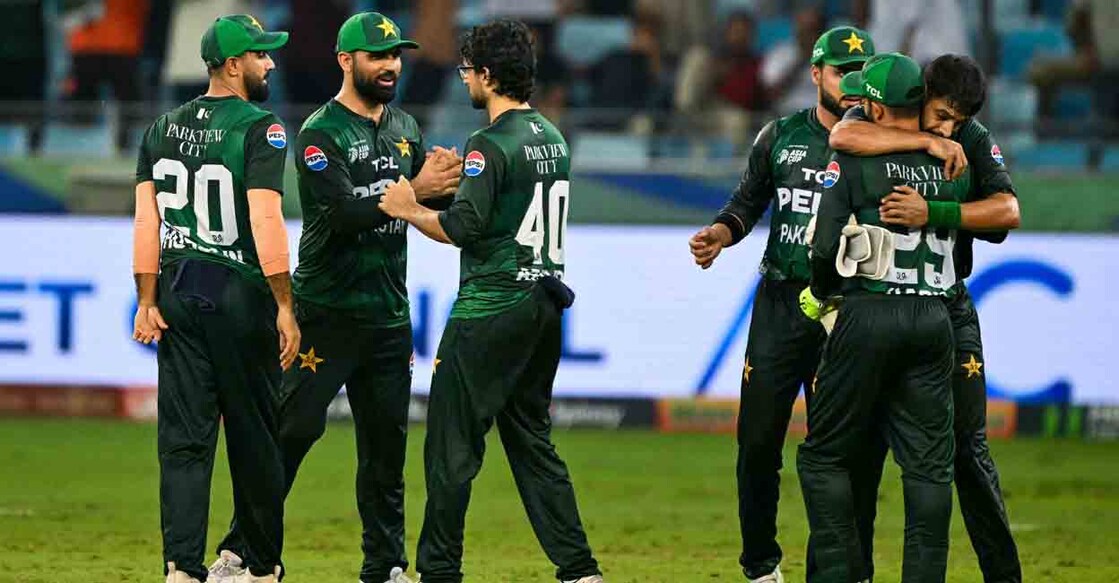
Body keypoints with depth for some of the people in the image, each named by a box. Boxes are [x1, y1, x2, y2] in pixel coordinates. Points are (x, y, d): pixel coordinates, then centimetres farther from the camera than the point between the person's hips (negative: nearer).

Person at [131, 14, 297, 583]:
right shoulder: (259, 129, -11)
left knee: (185, 440, 2)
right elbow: (265, 222, -18)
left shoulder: (164, 129, 7)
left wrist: (148, 301, 4)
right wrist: (284, 306, -15)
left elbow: (146, 222, 3)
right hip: (240, 296, -5)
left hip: (178, 294, 5)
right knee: (253, 439, 8)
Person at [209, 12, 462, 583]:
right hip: (328, 312, -6)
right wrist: (415, 189, -28)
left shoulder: (405, 129, 13)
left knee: (386, 440, 8)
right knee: (294, 429, -9)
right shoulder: (321, 133, -9)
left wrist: (446, 181, -12)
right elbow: (347, 212, -21)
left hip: (389, 315, 6)